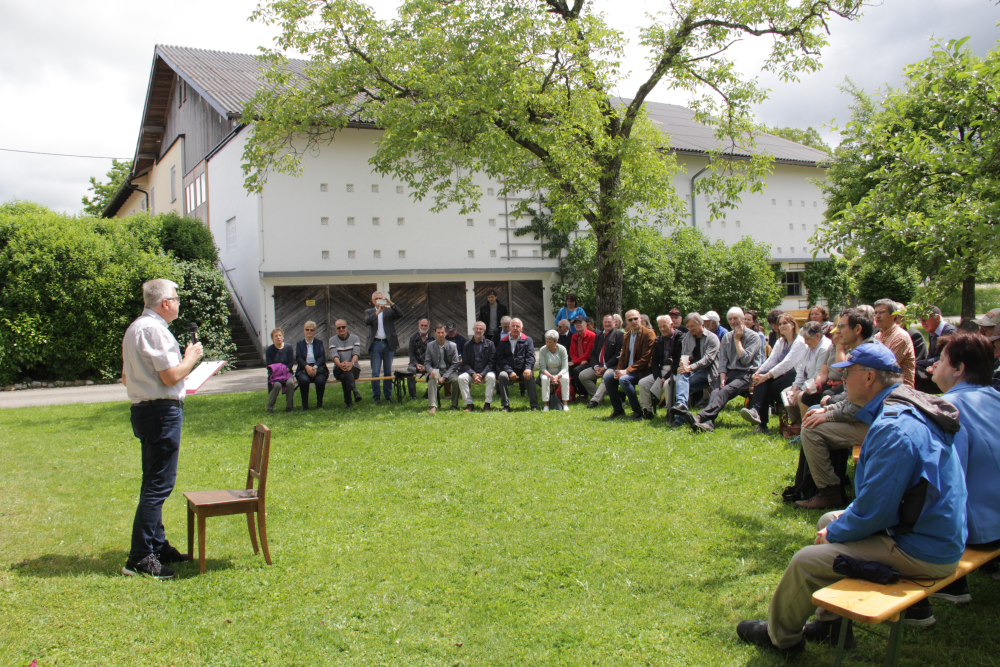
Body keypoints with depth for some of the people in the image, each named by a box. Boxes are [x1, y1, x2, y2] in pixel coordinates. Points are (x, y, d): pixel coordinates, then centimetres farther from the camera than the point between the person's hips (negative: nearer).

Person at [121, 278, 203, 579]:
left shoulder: (135, 328, 17)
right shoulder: (154, 329, -16)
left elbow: (125, 377, 22)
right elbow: (171, 376, -21)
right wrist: (192, 357, -4)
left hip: (143, 409, 11)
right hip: (162, 411, -11)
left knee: (154, 483, 17)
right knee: (158, 485, -8)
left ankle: (158, 546, 27)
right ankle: (140, 557, -6)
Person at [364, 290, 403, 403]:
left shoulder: (389, 310, 9)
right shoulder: (369, 312, 9)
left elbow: (400, 315, -9)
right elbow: (367, 321, -12)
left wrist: (391, 304, -20)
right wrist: (378, 311, -21)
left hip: (388, 344, 1)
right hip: (375, 344, -1)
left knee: (388, 372, 6)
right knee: (375, 372, 0)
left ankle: (388, 395, 14)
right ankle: (376, 397, 6)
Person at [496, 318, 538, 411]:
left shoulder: (527, 340, 12)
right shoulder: (504, 342, 12)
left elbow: (530, 357, 2)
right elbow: (500, 359, 2)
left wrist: (528, 368, -20)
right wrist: (510, 372, -13)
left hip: (523, 371, 0)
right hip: (508, 371, 1)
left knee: (530, 376, -32)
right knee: (502, 375, -31)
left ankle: (534, 406, -27)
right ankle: (506, 406, -27)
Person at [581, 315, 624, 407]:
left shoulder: (618, 335, -2)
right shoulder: (599, 335, 19)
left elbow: (618, 354, -10)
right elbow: (593, 353, 16)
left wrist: (605, 367, -16)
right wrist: (596, 366, -4)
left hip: (612, 367, -7)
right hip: (598, 366, 7)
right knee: (582, 375, -10)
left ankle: (595, 400, -39)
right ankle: (599, 396, -4)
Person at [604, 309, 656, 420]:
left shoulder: (648, 334, -11)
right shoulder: (626, 335, 13)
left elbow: (645, 359, -17)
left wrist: (627, 370, -22)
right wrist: (619, 371, -4)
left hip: (642, 370, -8)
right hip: (627, 370, 8)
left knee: (624, 379, -32)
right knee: (608, 377, -10)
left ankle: (637, 411, -17)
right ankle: (618, 410, 3)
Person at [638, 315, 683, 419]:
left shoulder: (680, 339, -9)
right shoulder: (658, 340, 12)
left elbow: (679, 361, -15)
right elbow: (655, 361, 12)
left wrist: (666, 377, -19)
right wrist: (658, 377, -5)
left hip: (674, 371, -6)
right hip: (661, 370, 7)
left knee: (667, 383, -35)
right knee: (642, 383, -10)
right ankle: (647, 411, -1)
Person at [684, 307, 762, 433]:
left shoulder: (753, 337, 2)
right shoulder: (727, 337, 19)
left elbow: (745, 359, -10)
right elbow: (722, 361, 10)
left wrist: (737, 339, -4)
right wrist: (722, 380, -6)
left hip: (746, 374, -5)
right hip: (729, 373, 5)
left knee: (726, 391, -33)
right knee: (715, 392, -27)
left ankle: (700, 417, -53)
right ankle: (708, 423, -51)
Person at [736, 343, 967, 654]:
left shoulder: (894, 429, -28)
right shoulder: (911, 409, 8)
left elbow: (873, 510, -26)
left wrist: (833, 533, -8)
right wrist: (837, 524, 11)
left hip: (922, 552, -11)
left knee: (806, 562, -10)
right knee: (830, 520, 22)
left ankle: (780, 635, 17)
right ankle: (832, 623, 29)